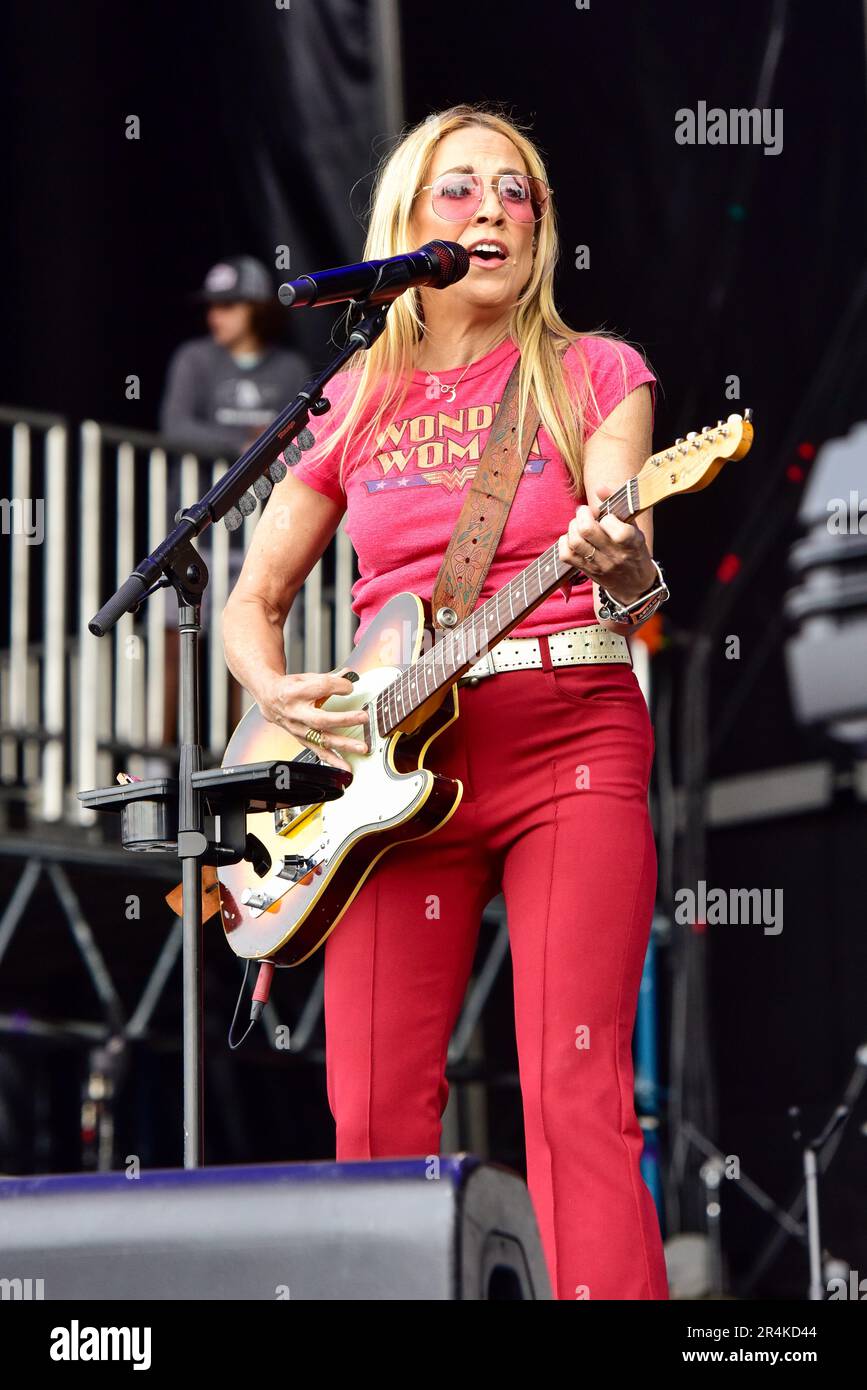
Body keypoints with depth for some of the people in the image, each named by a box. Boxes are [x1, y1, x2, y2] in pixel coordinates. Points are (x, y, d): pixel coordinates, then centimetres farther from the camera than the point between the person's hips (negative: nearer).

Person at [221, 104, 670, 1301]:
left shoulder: (589, 375, 7)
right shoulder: (356, 406, 14)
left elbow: (626, 556, -8)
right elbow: (253, 599, 18)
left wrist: (624, 572, -31)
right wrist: (277, 693, -2)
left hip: (566, 739, -3)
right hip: (393, 763, 3)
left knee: (576, 1091, -13)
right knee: (375, 1109, -3)